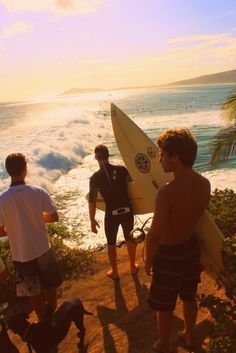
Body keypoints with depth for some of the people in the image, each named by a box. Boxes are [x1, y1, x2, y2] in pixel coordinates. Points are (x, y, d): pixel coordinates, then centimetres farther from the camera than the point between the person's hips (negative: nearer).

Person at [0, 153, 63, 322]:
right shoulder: (39, 192, -15)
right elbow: (54, 217, -5)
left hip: (21, 254, -1)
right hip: (42, 249, 1)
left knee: (34, 292, 20)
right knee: (50, 286, 24)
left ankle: (44, 320, 38)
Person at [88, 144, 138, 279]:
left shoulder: (95, 178, -12)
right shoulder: (122, 169, -7)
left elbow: (92, 201, -9)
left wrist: (92, 220, 2)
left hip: (111, 214, -2)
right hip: (127, 211, 2)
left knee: (111, 244, 19)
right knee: (130, 239, 23)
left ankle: (115, 272, 33)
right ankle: (133, 267, 41)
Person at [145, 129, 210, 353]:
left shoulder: (167, 192, -33)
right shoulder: (204, 184, -12)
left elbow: (154, 235, -25)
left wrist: (148, 261, -10)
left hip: (169, 253, -6)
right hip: (191, 247, 7)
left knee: (164, 306, 18)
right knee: (189, 297, 28)